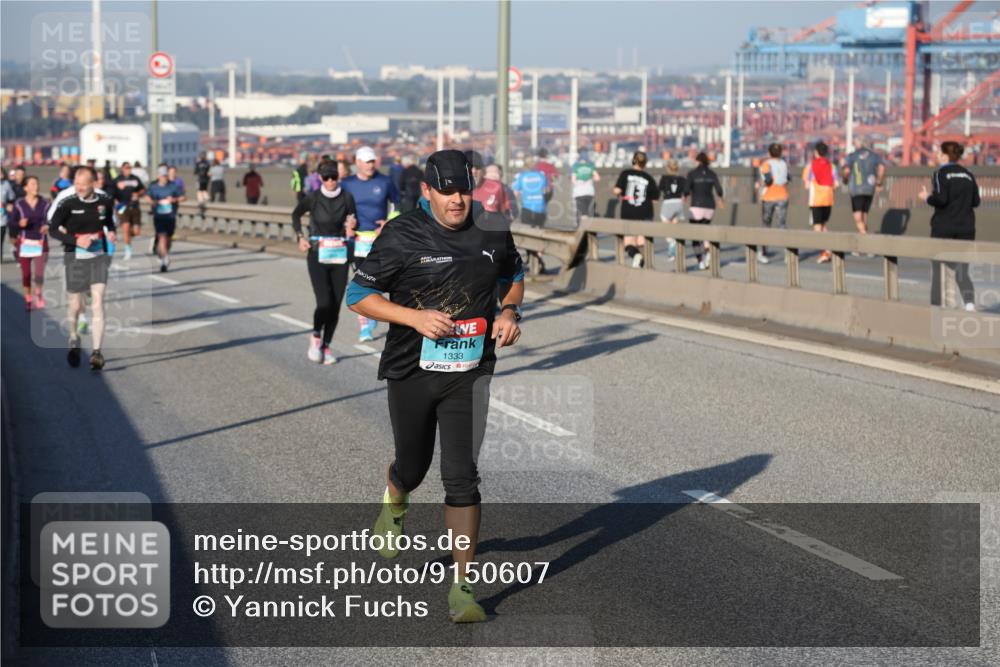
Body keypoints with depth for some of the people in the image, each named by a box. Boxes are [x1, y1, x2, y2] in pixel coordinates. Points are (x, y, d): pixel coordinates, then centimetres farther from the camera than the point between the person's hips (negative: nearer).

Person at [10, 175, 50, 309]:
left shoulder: (44, 204, 0)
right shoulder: (19, 204, -3)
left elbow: (49, 220, 3)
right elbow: (12, 223, -1)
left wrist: (47, 226, -19)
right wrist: (20, 224, -21)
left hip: (40, 242, 0)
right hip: (24, 242, 0)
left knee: (39, 273, -9)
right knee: (26, 273, 6)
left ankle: (38, 294, 21)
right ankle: (28, 298, 27)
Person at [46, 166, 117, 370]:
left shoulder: (105, 200, -2)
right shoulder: (67, 202, -13)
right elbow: (53, 229, -8)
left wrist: (111, 232, -1)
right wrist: (75, 240, -21)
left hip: (99, 256, 1)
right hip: (75, 257, -1)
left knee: (98, 302, -9)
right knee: (76, 305, 8)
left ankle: (96, 352, -8)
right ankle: (74, 340, 37)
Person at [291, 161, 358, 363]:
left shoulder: (346, 198, -1)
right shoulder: (313, 198, -4)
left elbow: (353, 220, 11)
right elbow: (296, 215, 14)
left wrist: (351, 226, -12)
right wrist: (300, 237, 2)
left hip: (339, 255, 2)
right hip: (318, 254, -2)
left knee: (336, 305, 2)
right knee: (324, 303, -13)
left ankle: (326, 346, 16)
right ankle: (316, 337, 14)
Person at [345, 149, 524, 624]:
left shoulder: (493, 233, 1)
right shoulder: (402, 236, -10)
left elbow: (513, 275, 21)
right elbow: (357, 295, -7)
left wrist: (509, 311, -1)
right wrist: (415, 316, -20)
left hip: (469, 373, 1)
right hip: (411, 371, -1)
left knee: (461, 476, -10)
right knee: (413, 466, 16)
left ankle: (461, 587, -4)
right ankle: (393, 498, 56)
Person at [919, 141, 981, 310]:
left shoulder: (941, 174, -8)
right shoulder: (968, 175, 8)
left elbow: (940, 199, -18)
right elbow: (976, 201, 9)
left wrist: (927, 198, 0)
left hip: (943, 227, -4)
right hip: (966, 228, 4)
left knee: (937, 268, 11)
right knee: (962, 270, 4)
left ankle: (936, 304, 15)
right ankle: (969, 301, -20)